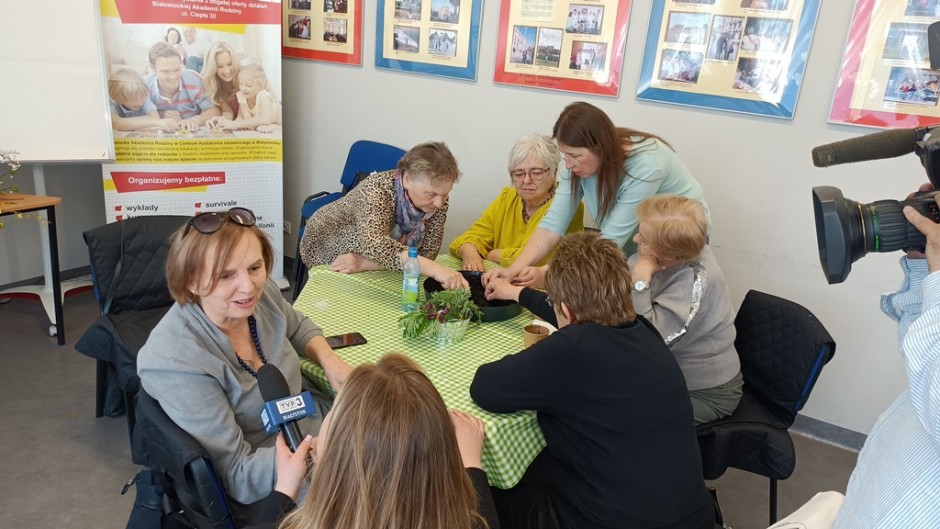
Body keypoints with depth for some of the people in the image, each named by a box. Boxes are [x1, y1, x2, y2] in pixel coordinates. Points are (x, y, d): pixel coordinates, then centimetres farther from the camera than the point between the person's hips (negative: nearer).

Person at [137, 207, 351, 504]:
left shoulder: (261, 293, -11)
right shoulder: (174, 360, -29)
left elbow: (298, 328, 14)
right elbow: (238, 476, -24)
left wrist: (329, 359, -8)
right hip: (260, 493, -6)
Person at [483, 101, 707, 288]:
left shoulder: (644, 166, -34)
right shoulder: (579, 162, -16)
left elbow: (611, 240, -35)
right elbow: (554, 223, -21)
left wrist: (546, 273, -40)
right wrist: (514, 268, -34)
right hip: (631, 248, 5)